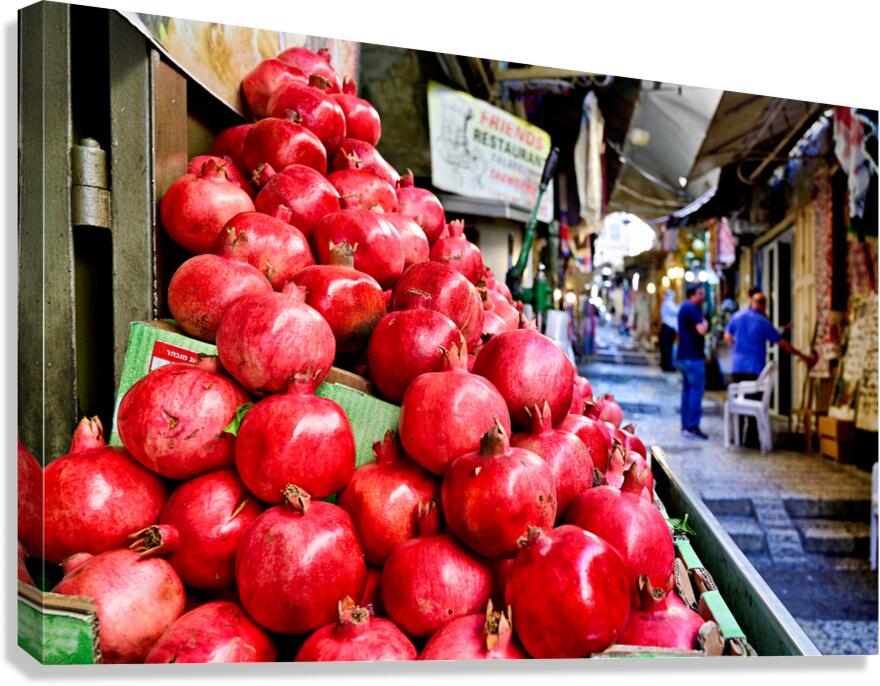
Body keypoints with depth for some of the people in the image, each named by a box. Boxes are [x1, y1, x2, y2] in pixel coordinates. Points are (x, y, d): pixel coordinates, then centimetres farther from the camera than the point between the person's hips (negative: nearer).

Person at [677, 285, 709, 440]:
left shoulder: (684, 307, 18)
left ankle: (686, 426, 14)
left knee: (687, 389, 12)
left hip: (684, 356, 10)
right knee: (697, 389, -8)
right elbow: (702, 330, -21)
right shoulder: (692, 308, -14)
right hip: (693, 357, -10)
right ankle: (692, 426, -9)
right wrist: (705, 322, -3)